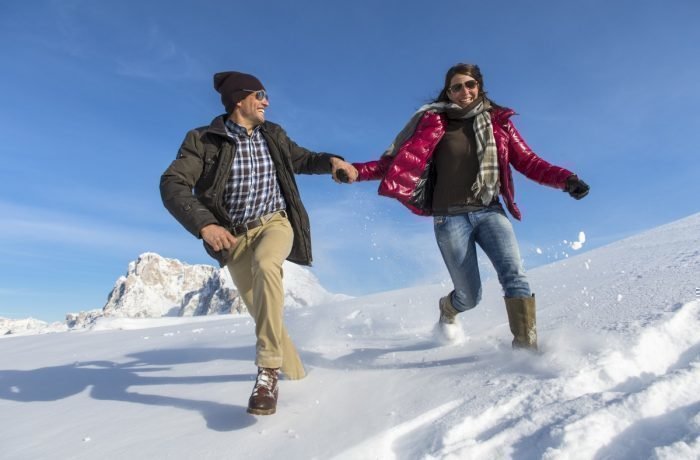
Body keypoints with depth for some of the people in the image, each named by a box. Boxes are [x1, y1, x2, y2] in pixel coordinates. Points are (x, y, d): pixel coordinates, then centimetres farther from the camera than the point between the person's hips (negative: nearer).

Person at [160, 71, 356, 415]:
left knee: (265, 265, -34)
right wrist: (204, 224, -33)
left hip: (274, 223, 1)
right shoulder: (204, 140, -9)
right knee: (260, 309, 3)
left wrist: (330, 161, -1)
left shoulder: (273, 135, 4)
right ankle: (293, 370, 31)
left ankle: (269, 370, -29)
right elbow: (172, 184, -17)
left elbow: (302, 160, 19)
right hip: (234, 236, 0)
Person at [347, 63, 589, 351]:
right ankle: (447, 309, 39)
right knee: (470, 297, 4)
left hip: (490, 212, 2)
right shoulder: (435, 123, 1)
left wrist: (565, 179, -9)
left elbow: (528, 161, 6)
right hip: (451, 217, -2)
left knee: (514, 276, -21)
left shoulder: (498, 121, 8)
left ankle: (526, 345, -11)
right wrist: (357, 172, -17)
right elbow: (399, 160, -5)